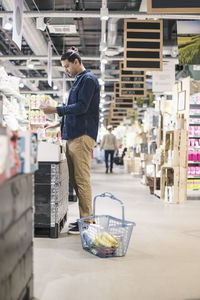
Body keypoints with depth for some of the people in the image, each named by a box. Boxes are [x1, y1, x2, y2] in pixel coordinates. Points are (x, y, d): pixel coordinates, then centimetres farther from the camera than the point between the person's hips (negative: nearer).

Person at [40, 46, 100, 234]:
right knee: (75, 179, 9)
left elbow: (82, 107, -16)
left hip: (82, 136, -10)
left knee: (82, 180, -10)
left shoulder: (88, 79, -6)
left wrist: (55, 110, -15)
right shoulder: (79, 80, 24)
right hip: (73, 136, 10)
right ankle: (83, 218, 15)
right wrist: (61, 124, 23)